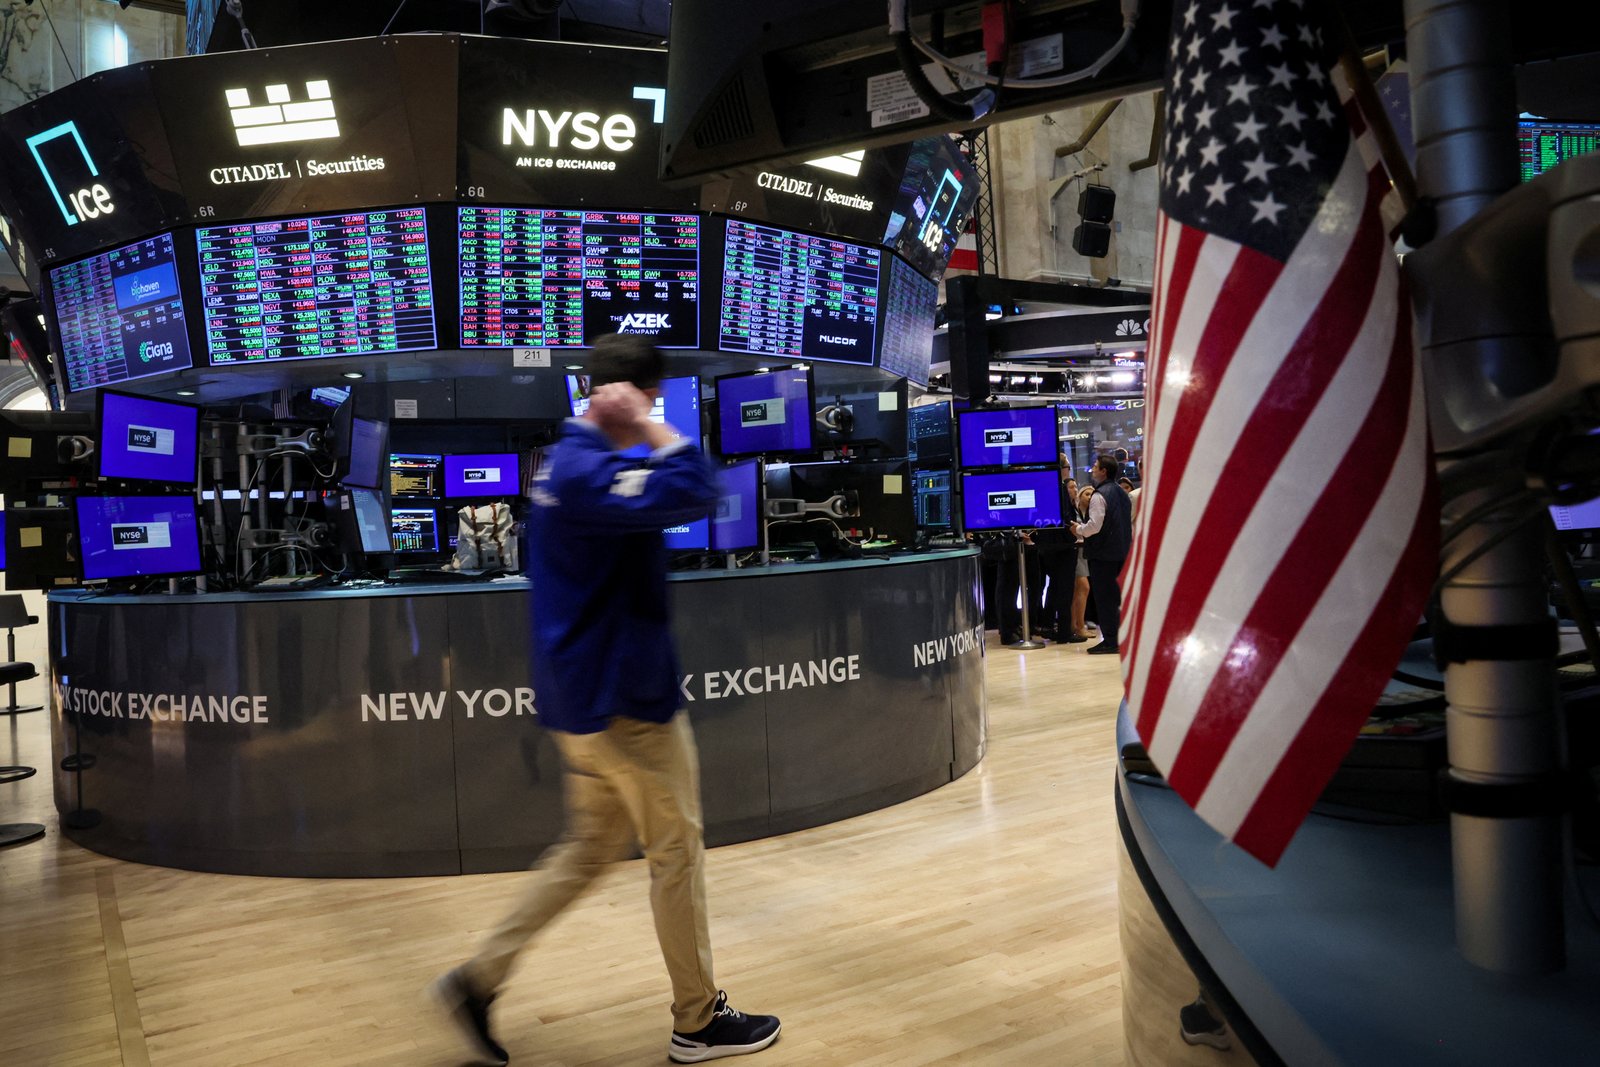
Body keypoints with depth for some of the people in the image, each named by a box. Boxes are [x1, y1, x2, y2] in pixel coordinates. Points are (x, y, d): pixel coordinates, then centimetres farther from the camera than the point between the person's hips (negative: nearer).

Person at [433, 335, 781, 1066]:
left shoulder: (570, 461, 12)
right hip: (623, 697, -10)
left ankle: (480, 978, 22)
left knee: (590, 848, 19)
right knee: (677, 851, 5)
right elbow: (694, 494, -32)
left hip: (590, 695, 10)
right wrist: (642, 426, -23)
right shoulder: (586, 469, -21)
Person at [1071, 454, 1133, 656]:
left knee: (1104, 597, -4)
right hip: (1121, 551, 8)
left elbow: (1094, 525, -21)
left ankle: (1109, 641, -3)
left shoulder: (1099, 495, -15)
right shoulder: (1122, 493, 12)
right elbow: (1131, 522, 18)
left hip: (1102, 553, -8)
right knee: (1116, 596, 14)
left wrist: (1079, 529, -5)